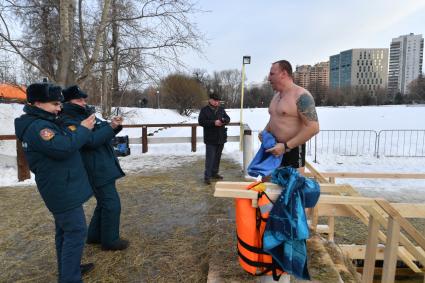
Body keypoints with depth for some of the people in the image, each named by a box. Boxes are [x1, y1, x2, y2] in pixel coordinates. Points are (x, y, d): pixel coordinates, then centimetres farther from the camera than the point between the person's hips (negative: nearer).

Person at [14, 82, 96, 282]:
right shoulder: (37, 127, -21)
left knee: (65, 230, 20)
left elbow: (59, 146, 17)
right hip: (63, 190, -11)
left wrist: (80, 129, 5)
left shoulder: (42, 123, 13)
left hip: (60, 188, 11)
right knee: (76, 232, -4)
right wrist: (83, 129, -19)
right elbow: (63, 148, -31)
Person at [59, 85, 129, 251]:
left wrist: (115, 125, -4)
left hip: (104, 167, 10)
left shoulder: (86, 115, 14)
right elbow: (91, 141, -25)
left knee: (104, 202, 19)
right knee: (112, 204, -3)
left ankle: (94, 236, 33)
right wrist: (110, 127, -22)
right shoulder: (69, 122, -14)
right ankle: (110, 241, 13)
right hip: (97, 170, -10)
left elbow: (104, 135, 17)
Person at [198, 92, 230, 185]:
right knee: (210, 158, -9)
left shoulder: (221, 109, 11)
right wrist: (213, 122, -23)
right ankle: (207, 176, -4)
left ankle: (214, 173, 28)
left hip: (221, 137, 6)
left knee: (217, 157, 14)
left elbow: (228, 119, 12)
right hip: (210, 139, -6)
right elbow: (201, 121, -14)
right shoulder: (204, 110, -5)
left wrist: (224, 120, -13)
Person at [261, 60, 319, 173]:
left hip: (292, 151, -8)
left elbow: (313, 127, -22)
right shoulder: (276, 95, 12)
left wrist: (286, 146, -24)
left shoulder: (301, 96, -15)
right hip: (275, 149, 8)